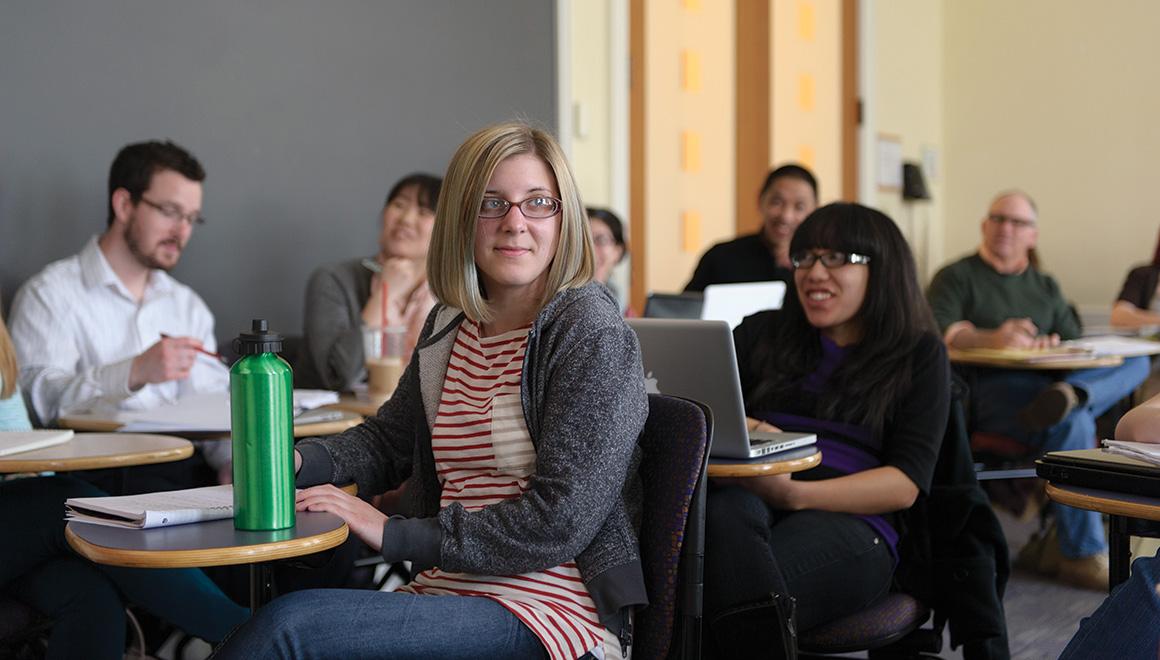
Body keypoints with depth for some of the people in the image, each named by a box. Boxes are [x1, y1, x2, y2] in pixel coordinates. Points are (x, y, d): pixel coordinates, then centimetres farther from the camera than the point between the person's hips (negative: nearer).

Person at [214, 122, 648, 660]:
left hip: (547, 615, -6)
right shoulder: (449, 328, 13)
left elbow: (559, 521, -16)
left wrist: (395, 534, -15)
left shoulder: (590, 329, -9)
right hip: (448, 592, 6)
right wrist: (294, 461, 0)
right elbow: (387, 440, 22)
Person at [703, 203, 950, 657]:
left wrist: (796, 494, -15)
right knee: (728, 512, -38)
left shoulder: (919, 353, 13)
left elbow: (906, 484, 1)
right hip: (741, 499, 3)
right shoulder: (762, 333, 22)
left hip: (849, 521, -2)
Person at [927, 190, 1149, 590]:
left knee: (1136, 361, -13)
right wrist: (991, 339, -29)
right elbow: (936, 329, -9)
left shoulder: (1045, 287, 27)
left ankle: (1068, 396, -42)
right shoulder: (957, 277, 9)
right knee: (1071, 423, -34)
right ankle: (1083, 555, -28)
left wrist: (1053, 345, -6)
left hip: (1044, 383, 6)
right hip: (990, 389, -6)